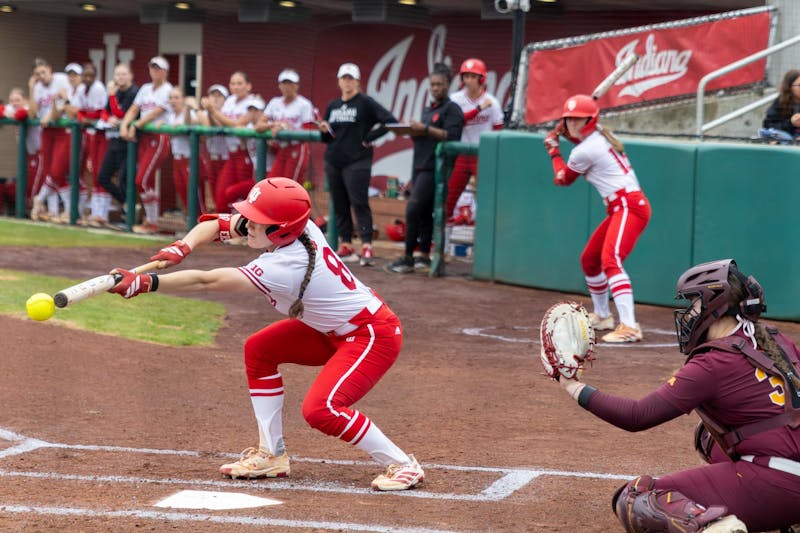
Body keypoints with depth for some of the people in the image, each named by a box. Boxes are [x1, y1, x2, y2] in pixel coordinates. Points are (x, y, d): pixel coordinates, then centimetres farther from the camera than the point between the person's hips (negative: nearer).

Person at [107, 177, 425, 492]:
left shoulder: (286, 266, -32)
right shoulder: (296, 226, -9)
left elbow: (207, 281, -36)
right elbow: (216, 225, 0)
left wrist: (145, 283, -40)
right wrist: (182, 247, -19)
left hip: (374, 335, -10)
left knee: (320, 410, -25)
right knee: (259, 349, 8)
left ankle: (403, 466, -9)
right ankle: (271, 455, 12)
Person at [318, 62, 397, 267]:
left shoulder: (366, 103, -2)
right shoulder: (333, 106, 16)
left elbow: (390, 121, -12)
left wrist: (368, 139, -11)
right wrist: (324, 130, -1)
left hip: (357, 162, -6)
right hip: (333, 162, 6)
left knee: (359, 203, -12)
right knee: (339, 205, 6)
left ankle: (367, 247, -15)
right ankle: (346, 246, 13)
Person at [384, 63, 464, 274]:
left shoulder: (452, 109, -4)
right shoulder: (427, 110, 22)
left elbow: (451, 136, -16)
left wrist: (425, 129, -17)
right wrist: (415, 132, 4)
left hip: (434, 168, -8)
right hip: (420, 167, 8)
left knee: (413, 210, -14)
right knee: (424, 213, 8)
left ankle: (408, 259, -12)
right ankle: (424, 257, 13)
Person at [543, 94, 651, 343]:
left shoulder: (584, 151, -12)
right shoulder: (602, 136, 13)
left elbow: (562, 179, 5)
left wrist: (554, 151, 20)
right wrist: (566, 132, 22)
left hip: (628, 207, -10)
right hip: (621, 208, 10)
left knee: (610, 260, -26)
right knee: (589, 259, 22)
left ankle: (629, 327, -38)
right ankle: (602, 316, 39)